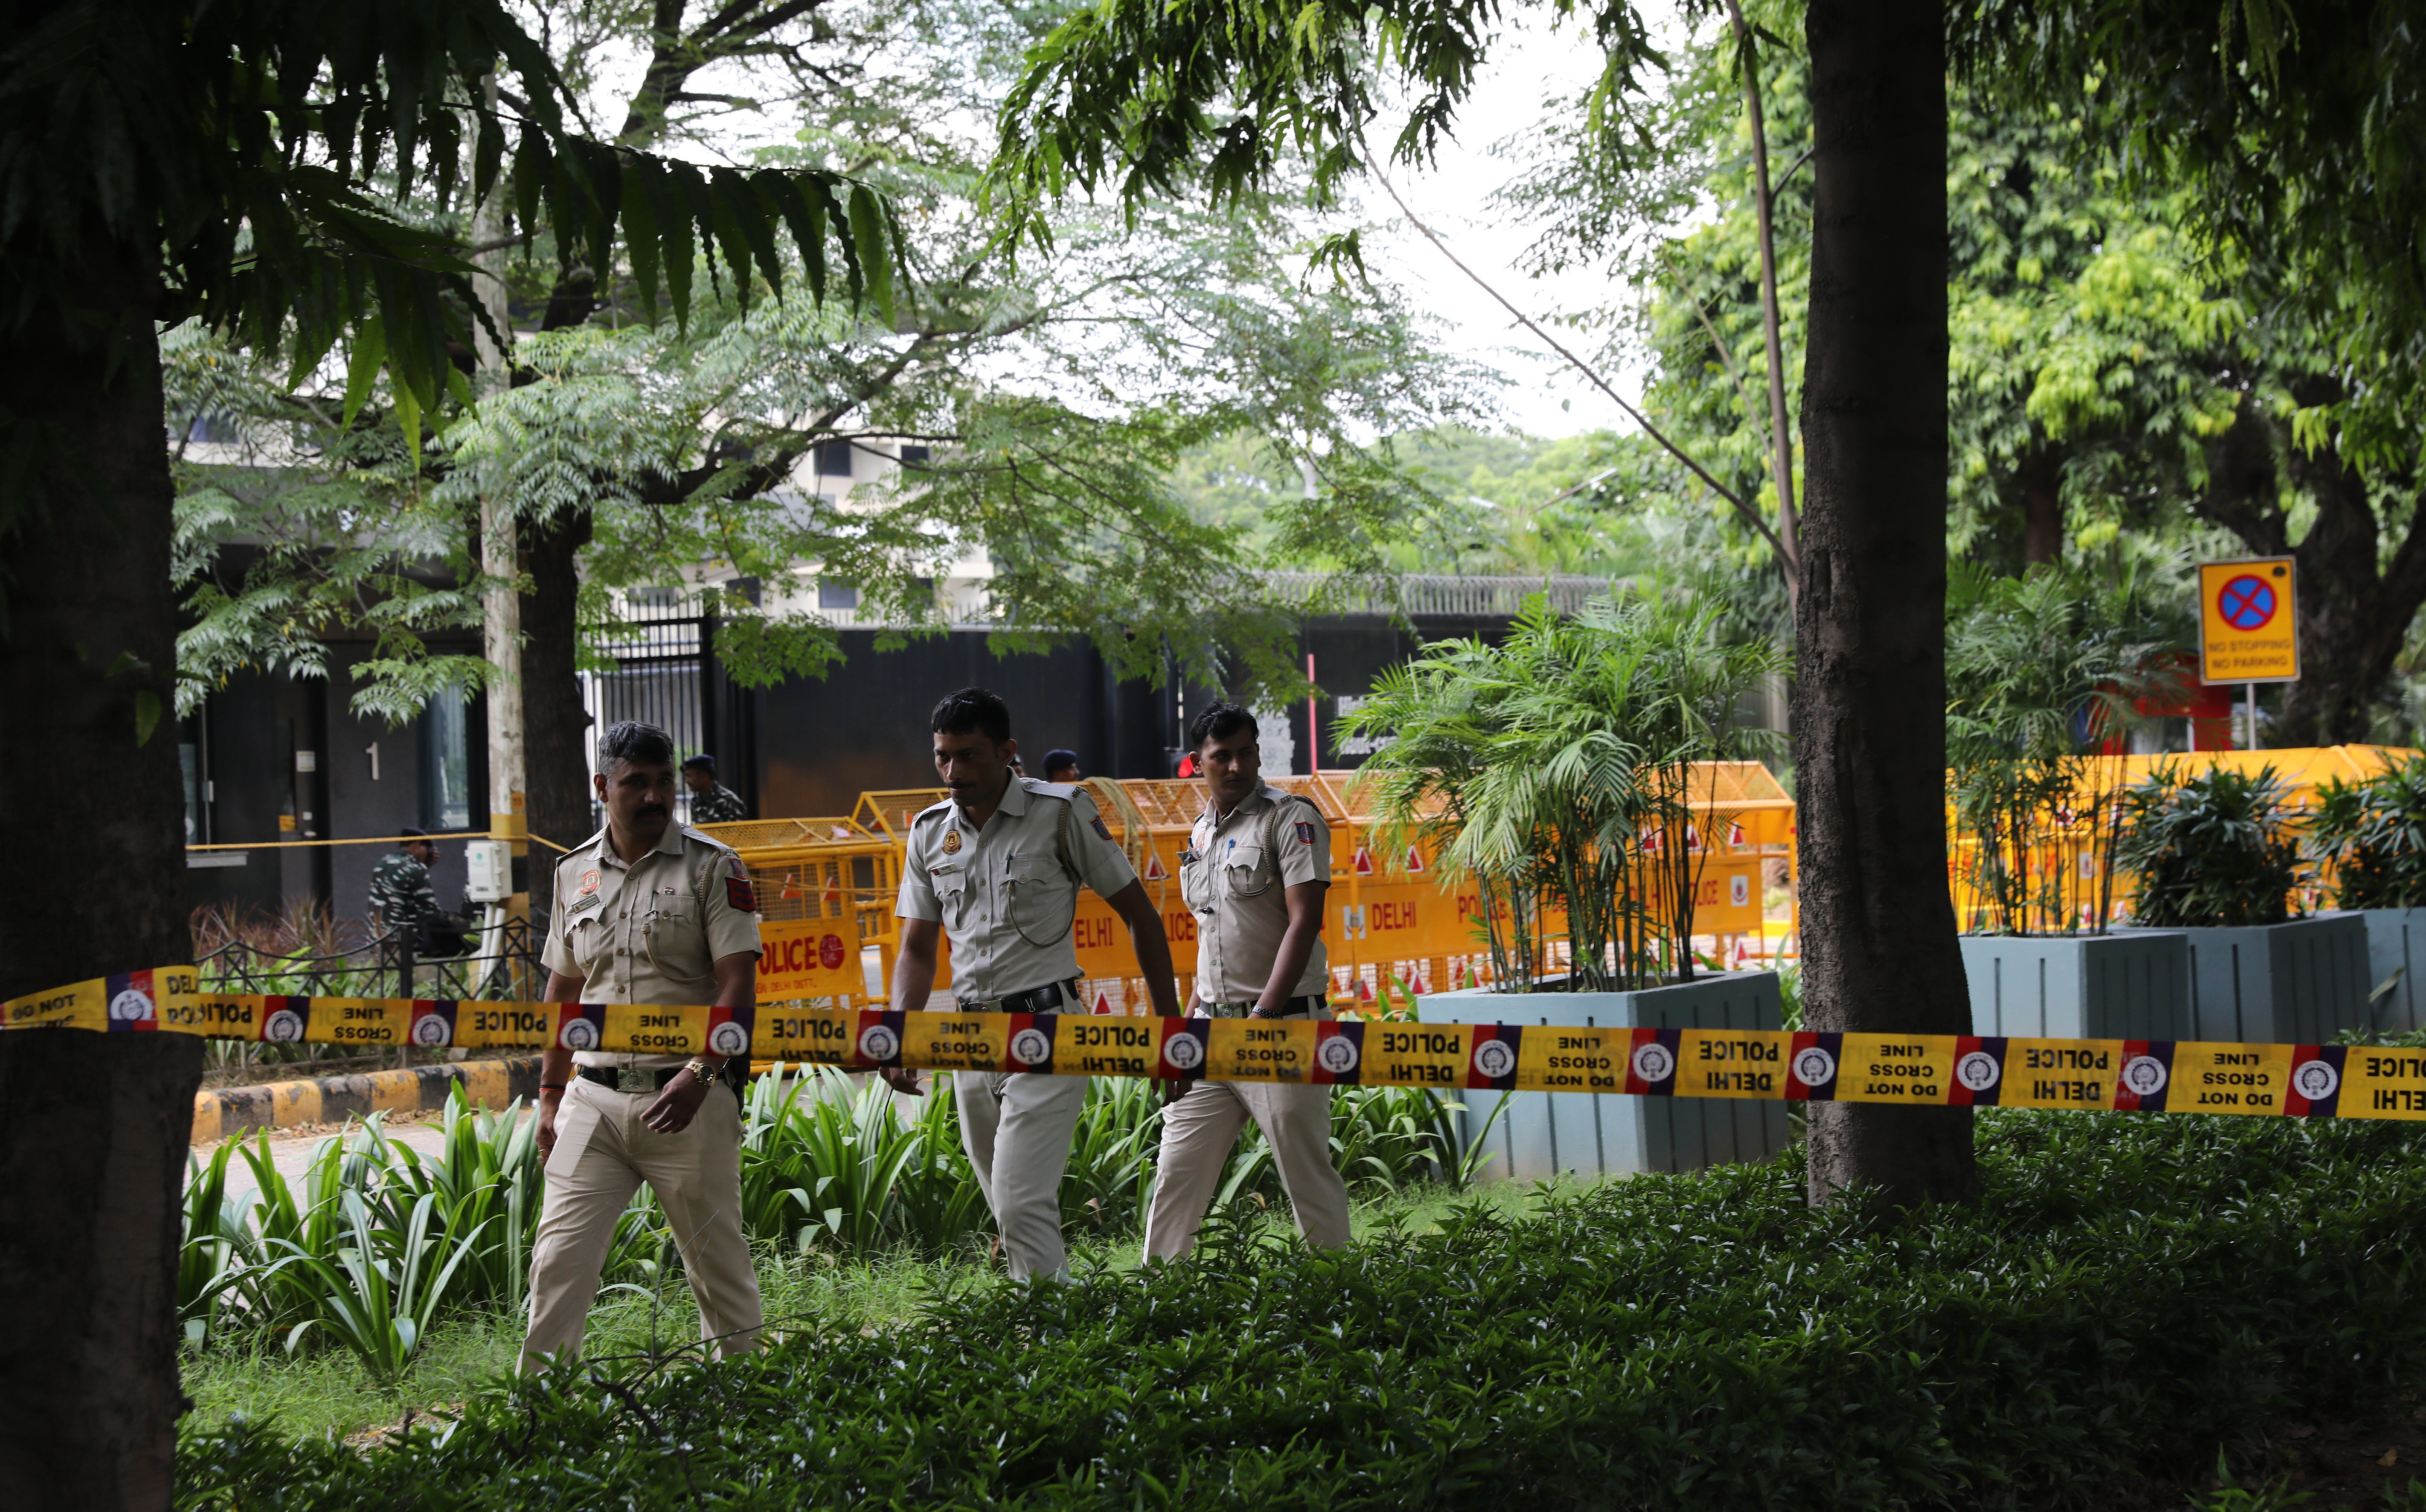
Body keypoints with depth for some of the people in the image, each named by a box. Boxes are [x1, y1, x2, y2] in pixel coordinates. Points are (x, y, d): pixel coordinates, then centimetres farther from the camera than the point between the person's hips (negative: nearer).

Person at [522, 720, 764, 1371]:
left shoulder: (712, 867, -2)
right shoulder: (574, 872, 12)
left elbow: (738, 985, -8)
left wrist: (699, 1073, -21)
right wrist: (550, 1092, 17)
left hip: (687, 1099, -4)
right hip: (594, 1098, 4)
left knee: (718, 1259, 4)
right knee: (559, 1258, -3)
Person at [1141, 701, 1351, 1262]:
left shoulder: (1290, 817, -7)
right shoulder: (1202, 832, 16)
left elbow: (1305, 921, -15)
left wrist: (1263, 1015, -22)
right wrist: (1192, 1012, 18)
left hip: (1284, 1024, -7)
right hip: (1212, 1027, 7)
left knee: (1308, 1175, -3)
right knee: (1177, 1170, 4)